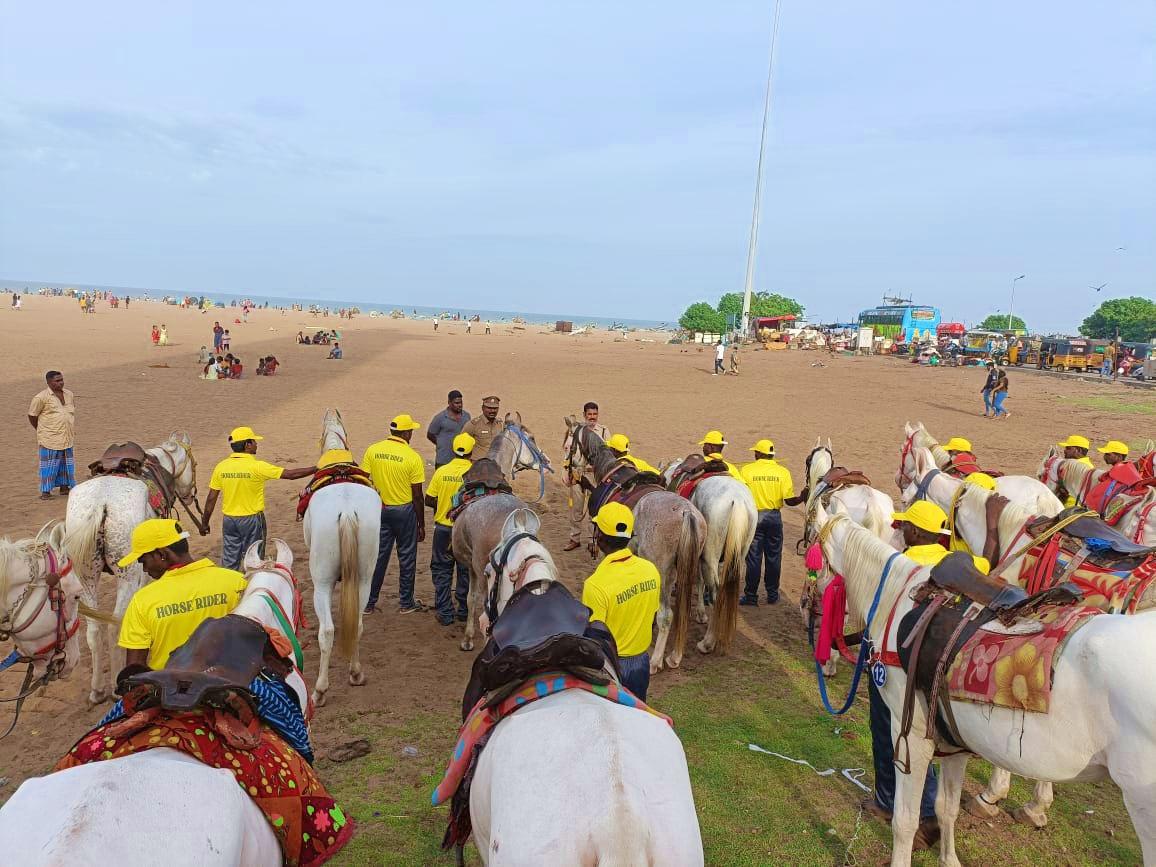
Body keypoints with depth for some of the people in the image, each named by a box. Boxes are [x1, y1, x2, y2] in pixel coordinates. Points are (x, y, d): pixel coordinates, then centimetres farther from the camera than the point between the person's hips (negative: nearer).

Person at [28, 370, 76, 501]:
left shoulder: (69, 395, 8)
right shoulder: (41, 397, -10)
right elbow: (32, 415, -3)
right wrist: (42, 430, 3)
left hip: (67, 438, 6)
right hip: (50, 439, -6)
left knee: (66, 463, 12)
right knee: (49, 465, -2)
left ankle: (64, 487, 24)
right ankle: (45, 492, 6)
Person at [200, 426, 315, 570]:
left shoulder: (221, 467, -3)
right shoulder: (257, 467, -16)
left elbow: (211, 498, 1)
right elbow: (291, 474, -17)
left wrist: (204, 523, 12)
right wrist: (317, 469, -10)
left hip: (229, 520, 4)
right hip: (252, 520, -4)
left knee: (229, 562, 13)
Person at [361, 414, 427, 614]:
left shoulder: (372, 450, -4)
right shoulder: (413, 457, -13)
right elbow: (417, 495, -10)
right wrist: (421, 524, -1)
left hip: (378, 509, 3)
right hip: (404, 510, -3)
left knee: (378, 555, 12)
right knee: (406, 557, 10)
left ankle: (369, 603, 19)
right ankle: (406, 603, 20)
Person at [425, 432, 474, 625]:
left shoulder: (441, 471, -8)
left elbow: (429, 500, -4)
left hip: (444, 528, 1)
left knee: (442, 571, 12)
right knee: (466, 571, 15)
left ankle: (445, 614, 13)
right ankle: (464, 611, 23)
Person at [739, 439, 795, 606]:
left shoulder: (746, 470, -7)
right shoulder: (783, 471, -4)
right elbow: (789, 500, -8)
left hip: (754, 516, -1)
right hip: (774, 517, 2)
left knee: (753, 557, 5)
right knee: (773, 557, 12)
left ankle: (751, 595, 10)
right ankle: (772, 594, 20)